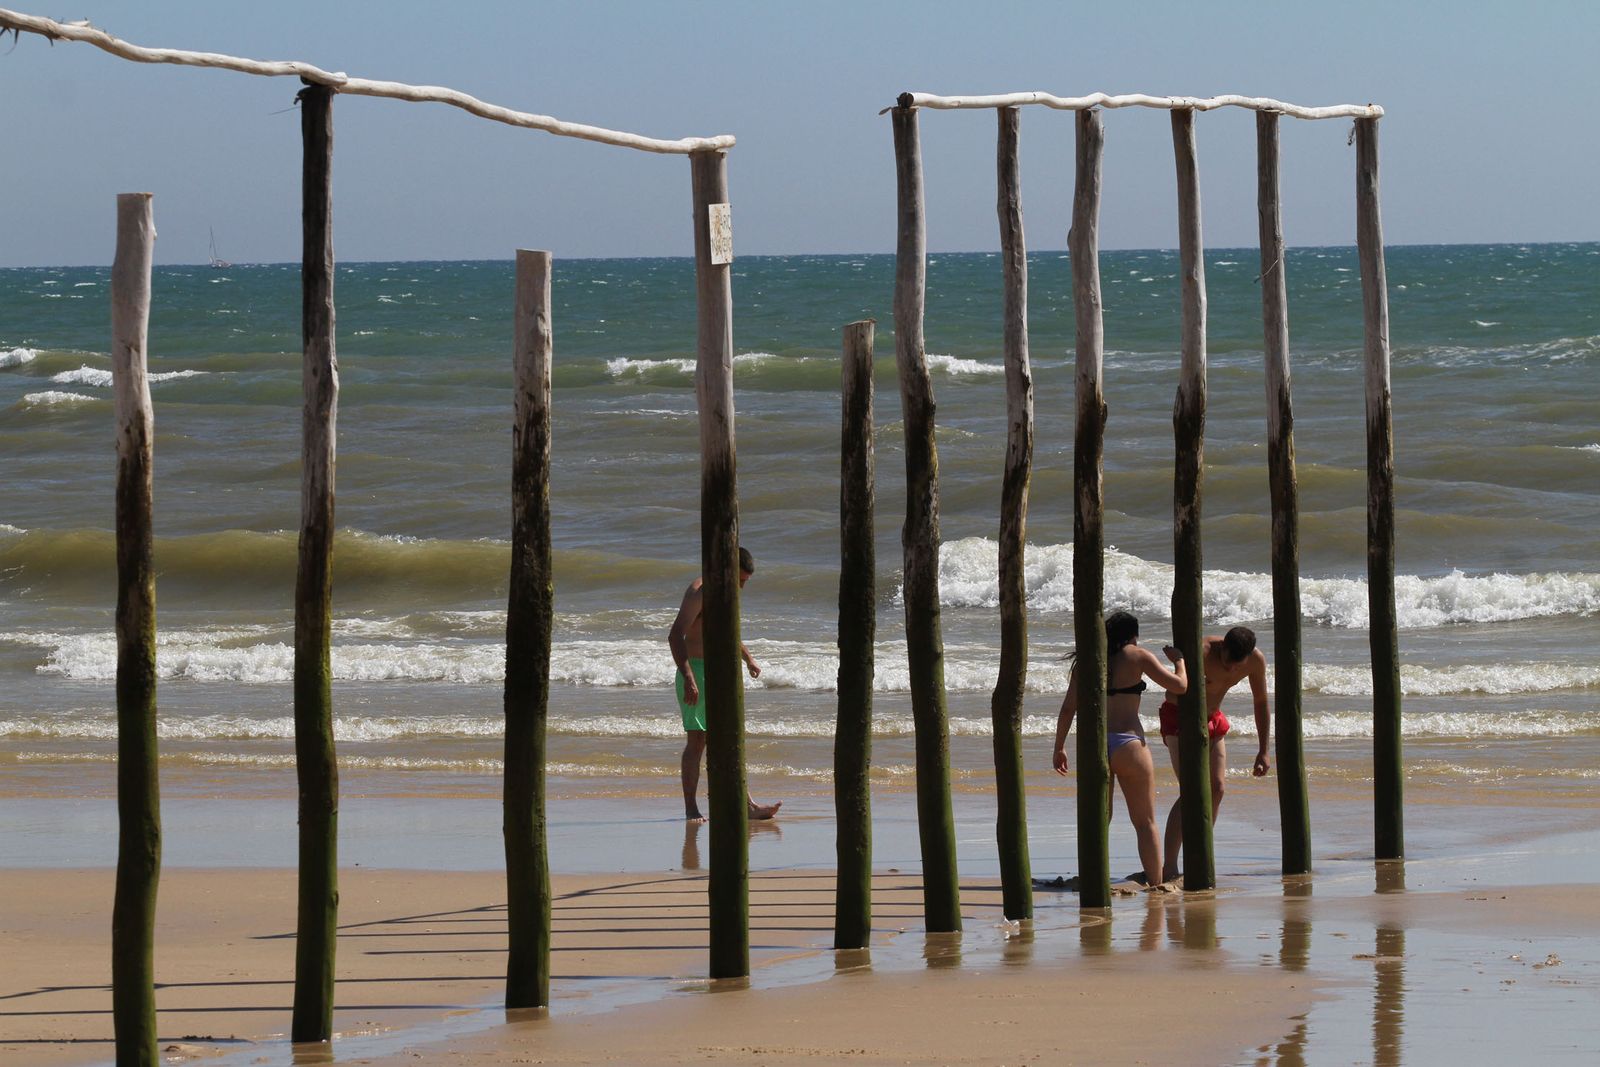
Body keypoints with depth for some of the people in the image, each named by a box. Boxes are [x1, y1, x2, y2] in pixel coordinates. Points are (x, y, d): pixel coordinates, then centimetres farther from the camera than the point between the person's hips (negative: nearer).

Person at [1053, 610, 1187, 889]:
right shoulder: (1137, 656, 0)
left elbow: (1068, 708, 8)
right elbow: (1178, 685, -1)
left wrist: (1059, 748, 14)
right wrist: (1179, 661, 19)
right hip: (1127, 743, -3)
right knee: (1145, 822, 5)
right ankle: (1155, 884, 1)